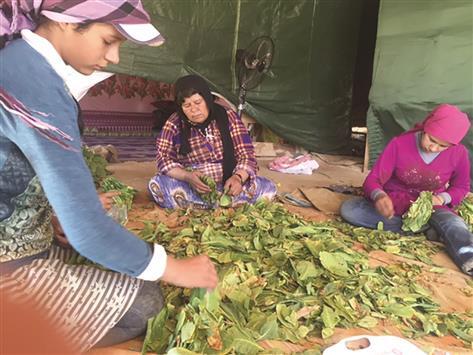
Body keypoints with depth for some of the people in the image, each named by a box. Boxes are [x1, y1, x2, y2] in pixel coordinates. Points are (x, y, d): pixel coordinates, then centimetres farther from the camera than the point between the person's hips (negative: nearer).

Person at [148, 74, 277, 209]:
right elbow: (164, 159, -8)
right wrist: (187, 176, -29)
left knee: (267, 187, -23)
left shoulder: (228, 117, -3)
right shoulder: (174, 125, -3)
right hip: (191, 187, 0)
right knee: (157, 185, -27)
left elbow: (246, 155, -7)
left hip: (227, 185, 0)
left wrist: (238, 178, -28)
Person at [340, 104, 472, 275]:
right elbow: (373, 179, -16)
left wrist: (442, 198, -17)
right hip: (393, 204, 1)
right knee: (348, 209, -27)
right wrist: (379, 196, -40)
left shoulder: (459, 153, -10)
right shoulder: (399, 144, -16)